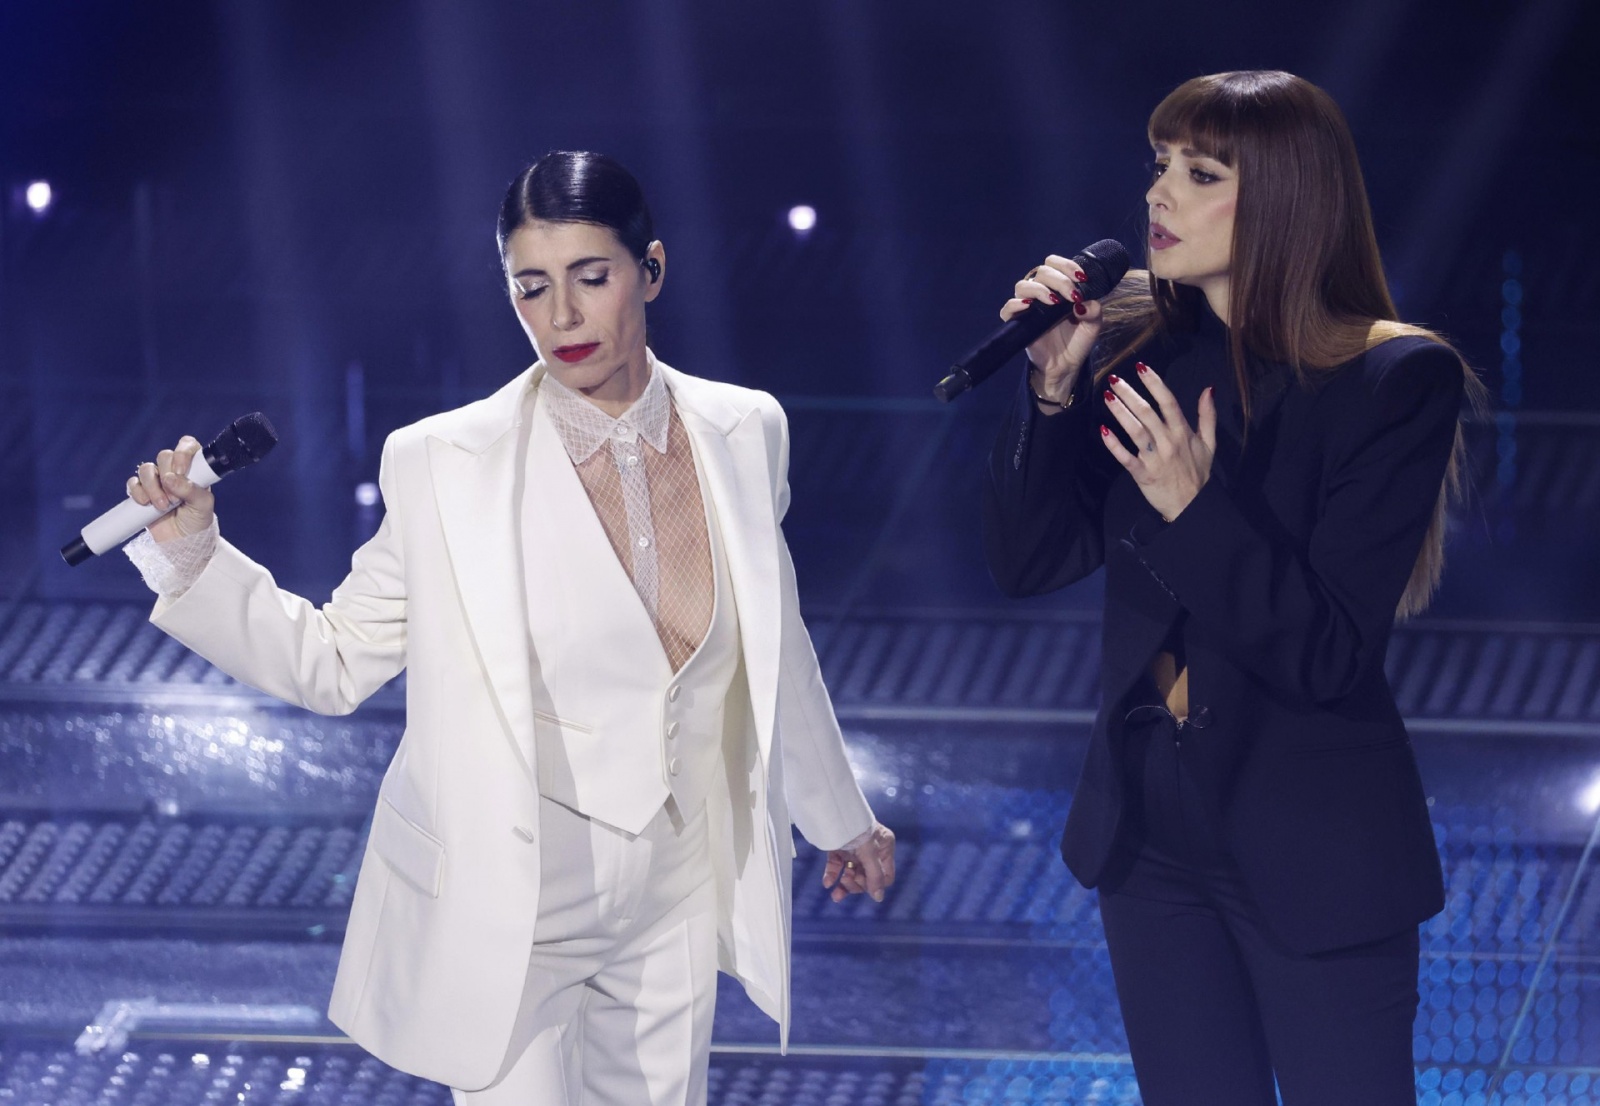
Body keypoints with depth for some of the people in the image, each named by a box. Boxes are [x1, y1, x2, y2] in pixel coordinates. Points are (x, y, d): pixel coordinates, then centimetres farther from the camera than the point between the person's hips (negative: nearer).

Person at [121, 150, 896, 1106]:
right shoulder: (445, 465, -13)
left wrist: (841, 817, 25)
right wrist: (190, 552, -19)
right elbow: (335, 664, -5)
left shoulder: (743, 433, -1)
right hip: (507, 914, -4)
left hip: (673, 908, 4)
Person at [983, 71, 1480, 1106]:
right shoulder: (1134, 348, -1)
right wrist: (1054, 390, -15)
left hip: (1315, 851, -5)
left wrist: (1195, 508, -30)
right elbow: (1027, 560, -2)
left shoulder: (1397, 379, -15)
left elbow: (1331, 657, -18)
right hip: (1153, 818, 5)